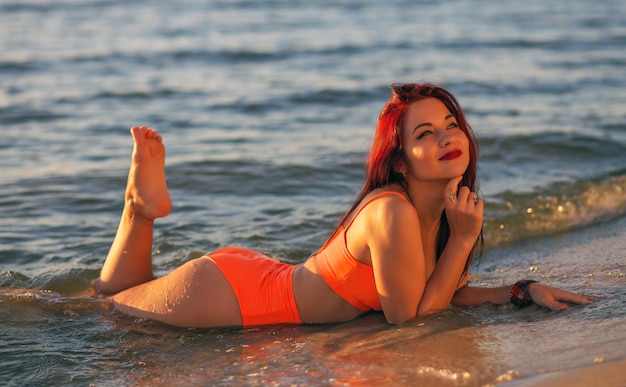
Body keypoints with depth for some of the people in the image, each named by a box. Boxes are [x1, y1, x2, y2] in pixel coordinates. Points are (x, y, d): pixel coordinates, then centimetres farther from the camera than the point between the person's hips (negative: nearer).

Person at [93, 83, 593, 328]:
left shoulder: (447, 209, -4)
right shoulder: (393, 213, -31)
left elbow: (449, 292, 8)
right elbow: (408, 315, -22)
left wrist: (524, 291, -3)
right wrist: (463, 240, -22)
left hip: (261, 277, 8)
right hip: (227, 291, -8)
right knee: (111, 297, 17)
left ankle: (148, 202, 33)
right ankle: (143, 206, 20)